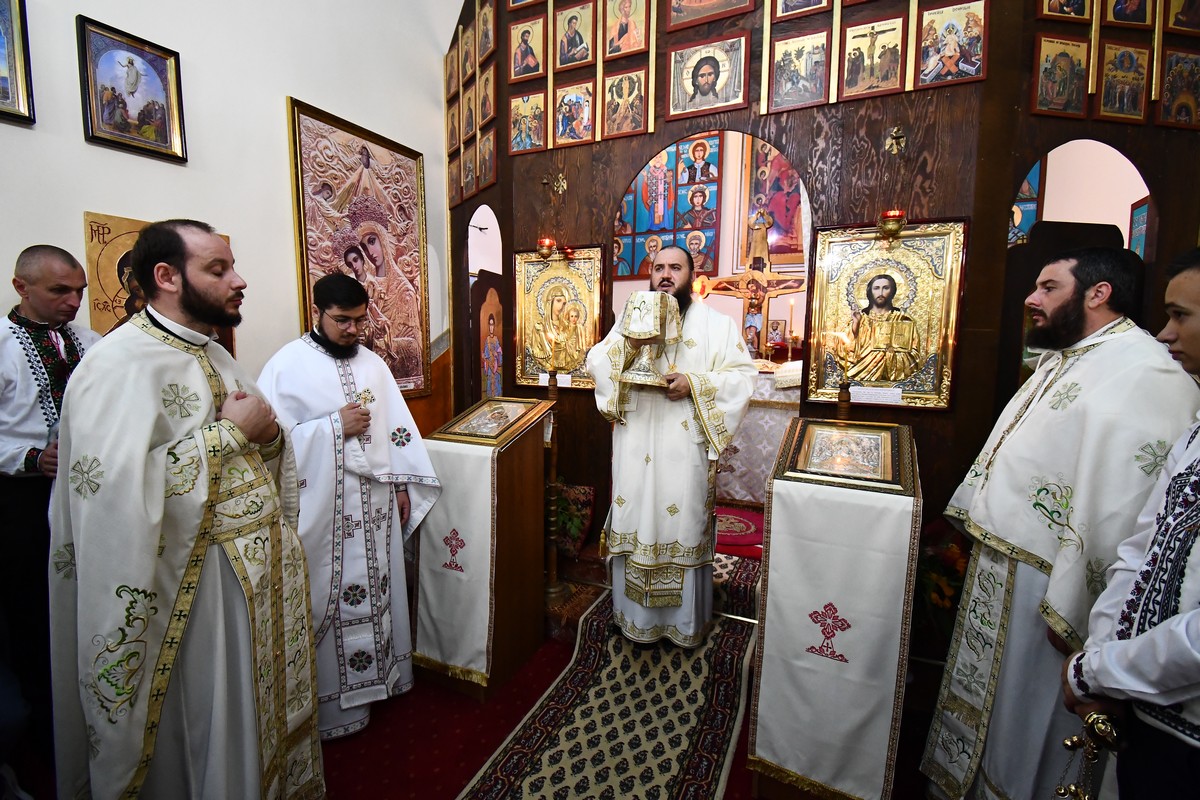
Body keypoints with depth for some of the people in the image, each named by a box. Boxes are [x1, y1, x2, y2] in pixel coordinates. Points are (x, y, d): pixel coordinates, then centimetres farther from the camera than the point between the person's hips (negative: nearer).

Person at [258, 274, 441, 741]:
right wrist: (335, 427, -18)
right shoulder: (287, 366, -7)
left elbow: (397, 427, 9)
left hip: (376, 504, 5)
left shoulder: (372, 363, 8)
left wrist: (402, 486, 6)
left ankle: (378, 674, 37)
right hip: (323, 509, -5)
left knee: (376, 588, 17)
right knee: (330, 599, 6)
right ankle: (333, 703, 26)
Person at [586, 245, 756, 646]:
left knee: (685, 524, 8)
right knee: (637, 522, 10)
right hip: (637, 446, 2)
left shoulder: (717, 323, 3)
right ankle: (636, 614, 32)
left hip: (686, 450, -2)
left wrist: (695, 384, -17)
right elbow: (595, 363, 3)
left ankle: (685, 621, 30)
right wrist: (629, 343, -14)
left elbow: (743, 376, -4)